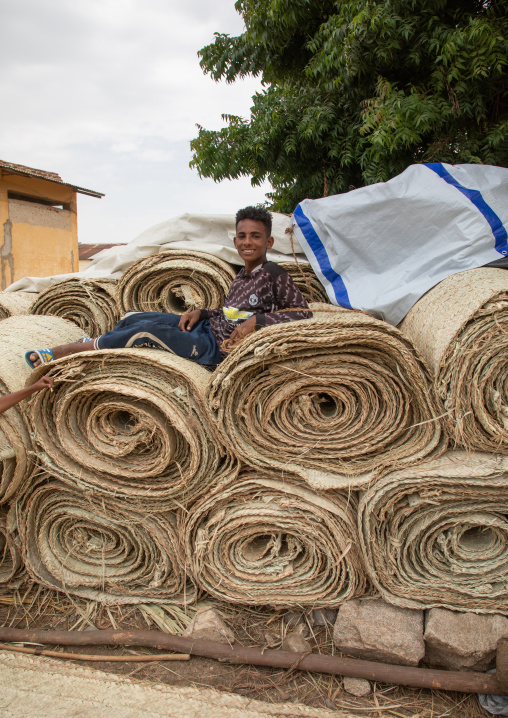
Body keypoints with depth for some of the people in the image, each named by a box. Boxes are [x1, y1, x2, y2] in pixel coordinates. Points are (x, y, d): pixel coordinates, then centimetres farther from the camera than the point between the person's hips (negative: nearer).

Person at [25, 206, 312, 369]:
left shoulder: (274, 274, -11)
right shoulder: (242, 276, 12)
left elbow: (304, 312, -13)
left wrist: (257, 320, -21)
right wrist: (201, 312, 2)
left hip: (217, 348, -8)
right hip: (206, 326, 9)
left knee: (149, 329, -24)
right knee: (133, 318, 5)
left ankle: (61, 352, -12)